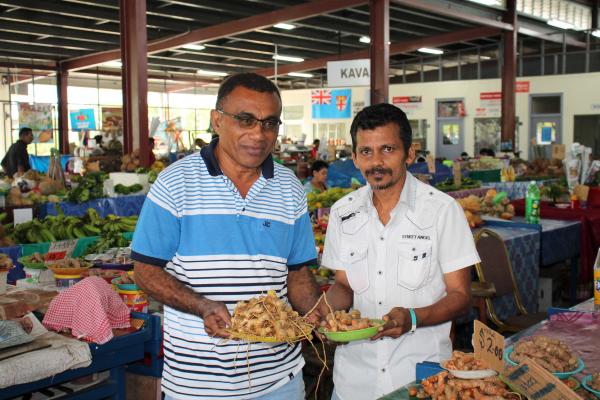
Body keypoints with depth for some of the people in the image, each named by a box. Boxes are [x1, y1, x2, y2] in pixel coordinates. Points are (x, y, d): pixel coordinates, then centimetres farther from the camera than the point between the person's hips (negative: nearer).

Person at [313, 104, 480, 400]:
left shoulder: (443, 210, -11)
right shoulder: (342, 212, 1)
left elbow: (460, 296, -8)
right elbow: (344, 285, 9)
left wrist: (412, 318, -25)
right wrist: (330, 306, -12)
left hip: (422, 369, -3)